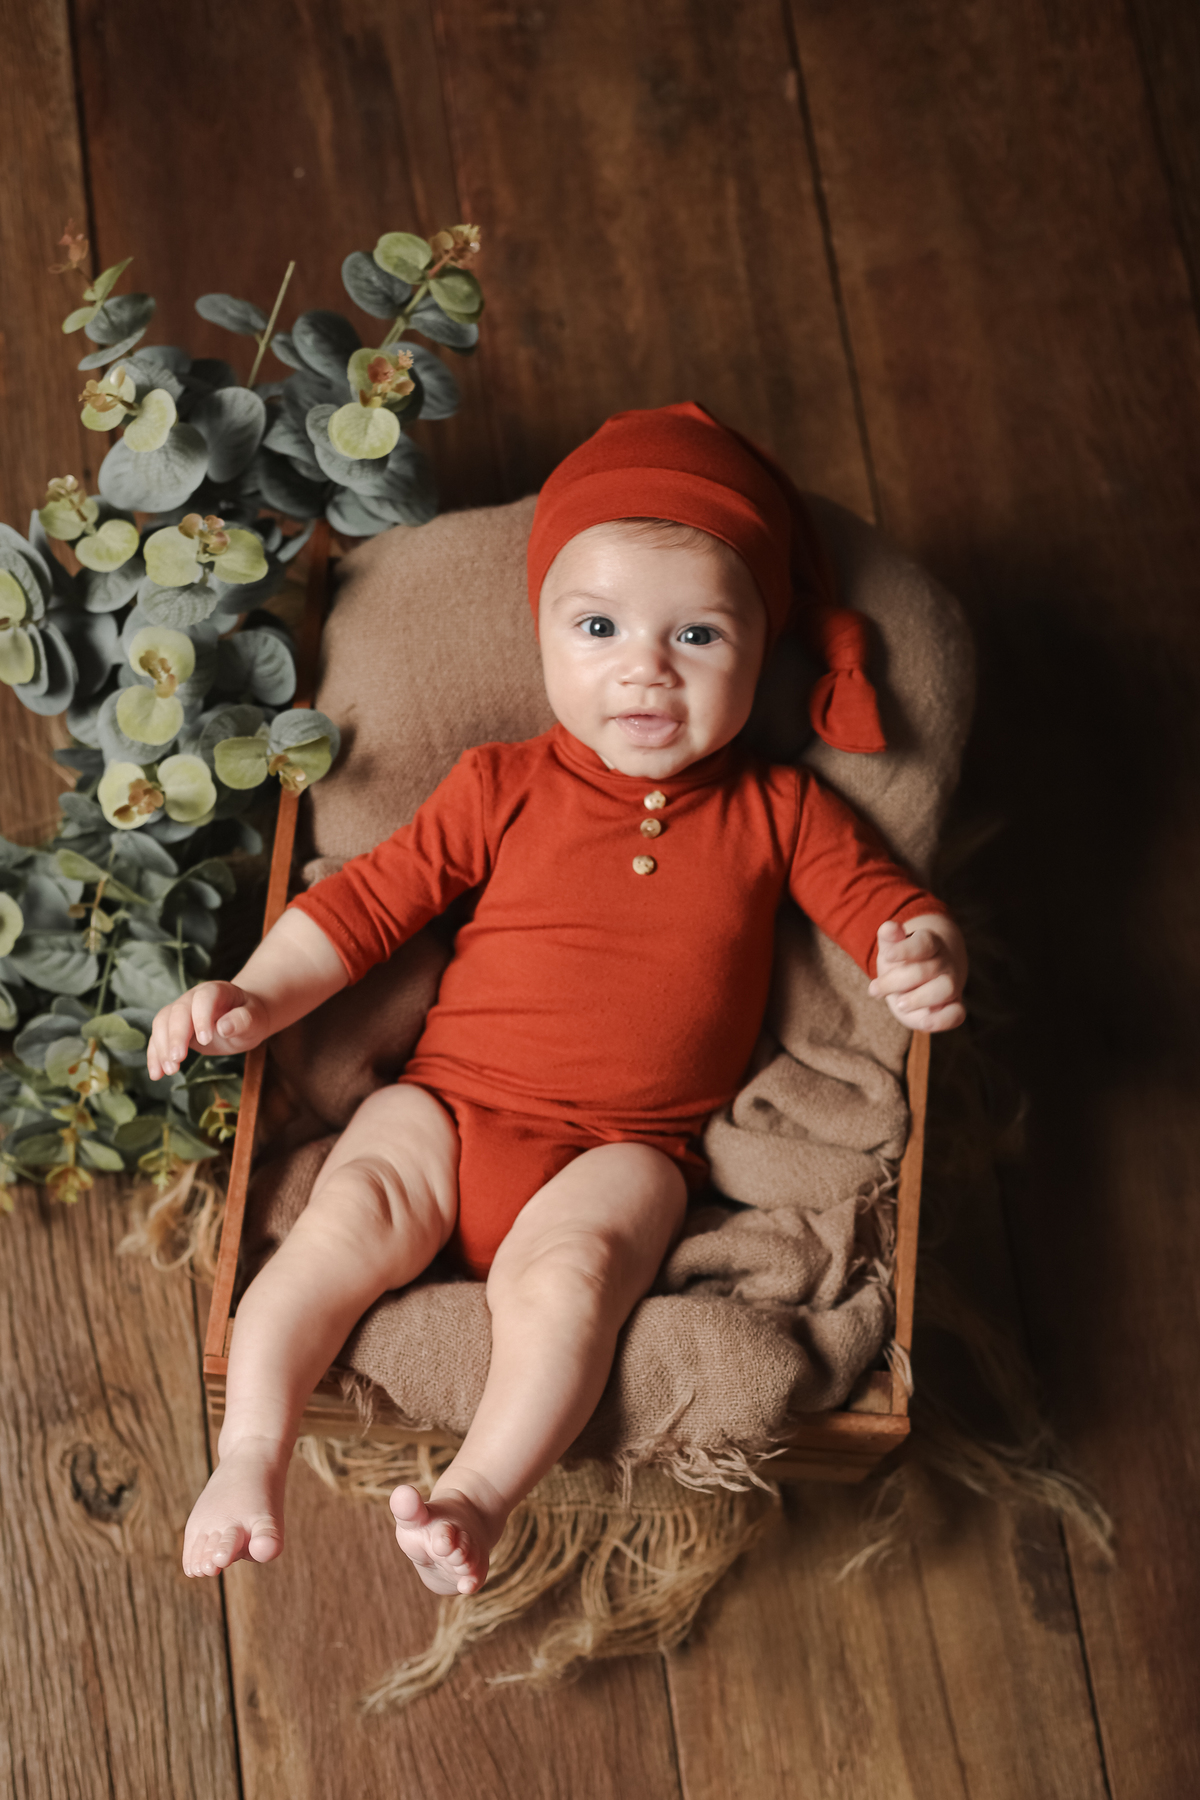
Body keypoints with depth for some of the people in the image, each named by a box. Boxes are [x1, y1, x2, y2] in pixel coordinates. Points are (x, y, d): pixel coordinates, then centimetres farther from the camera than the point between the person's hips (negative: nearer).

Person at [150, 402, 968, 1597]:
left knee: (569, 1265, -31)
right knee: (351, 1211, -25)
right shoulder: (502, 790, 9)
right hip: (449, 1100, 1)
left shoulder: (775, 813, 9)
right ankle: (250, 1455, -21)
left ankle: (477, 1495, -27)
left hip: (625, 1146, -1)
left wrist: (927, 961, -14)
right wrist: (257, 997, -1)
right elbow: (368, 899, 10)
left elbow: (887, 904, 10)